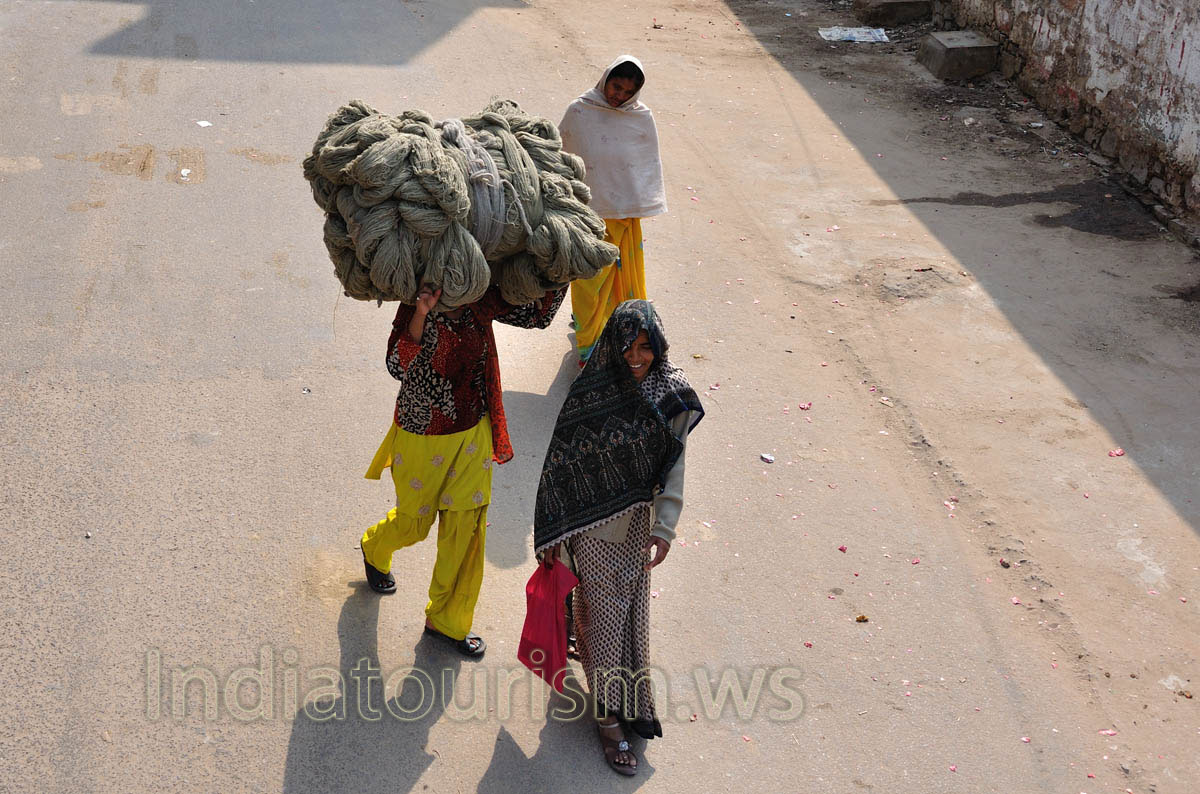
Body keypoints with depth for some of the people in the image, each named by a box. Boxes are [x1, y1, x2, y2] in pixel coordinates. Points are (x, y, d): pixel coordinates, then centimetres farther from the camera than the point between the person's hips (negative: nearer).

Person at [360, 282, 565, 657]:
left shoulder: (482, 303, -7)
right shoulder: (418, 307, -23)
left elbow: (537, 314, 2)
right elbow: (398, 366, -37)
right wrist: (420, 313, -50)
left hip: (472, 435, 4)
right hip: (422, 438, -4)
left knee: (466, 525, 9)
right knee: (415, 523, 16)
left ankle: (446, 619, 29)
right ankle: (375, 548, 55)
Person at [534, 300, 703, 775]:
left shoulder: (673, 394, -8)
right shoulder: (591, 392, -17)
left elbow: (674, 466, -4)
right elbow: (560, 463, -11)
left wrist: (664, 529, -11)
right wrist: (551, 535, -9)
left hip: (638, 521, 4)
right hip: (593, 523, -3)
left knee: (631, 606, 18)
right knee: (604, 610, 5)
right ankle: (609, 717, 18)